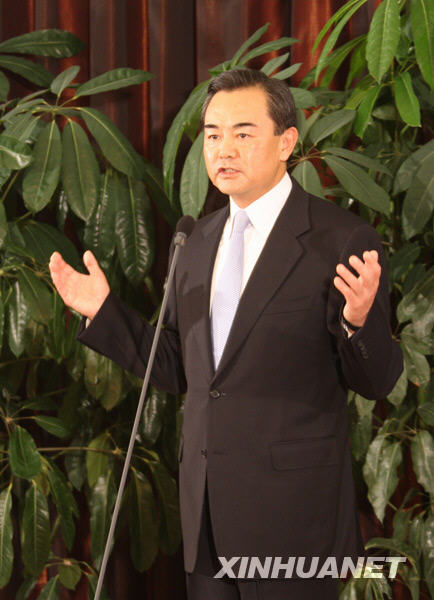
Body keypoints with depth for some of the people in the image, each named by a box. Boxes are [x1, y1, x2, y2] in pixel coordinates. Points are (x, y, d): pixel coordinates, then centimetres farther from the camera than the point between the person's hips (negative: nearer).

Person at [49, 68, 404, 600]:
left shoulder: (342, 241, -8)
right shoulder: (198, 243, 11)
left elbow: (376, 382, -8)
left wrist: (359, 318, -28)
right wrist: (103, 310, 6)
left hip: (291, 514, -6)